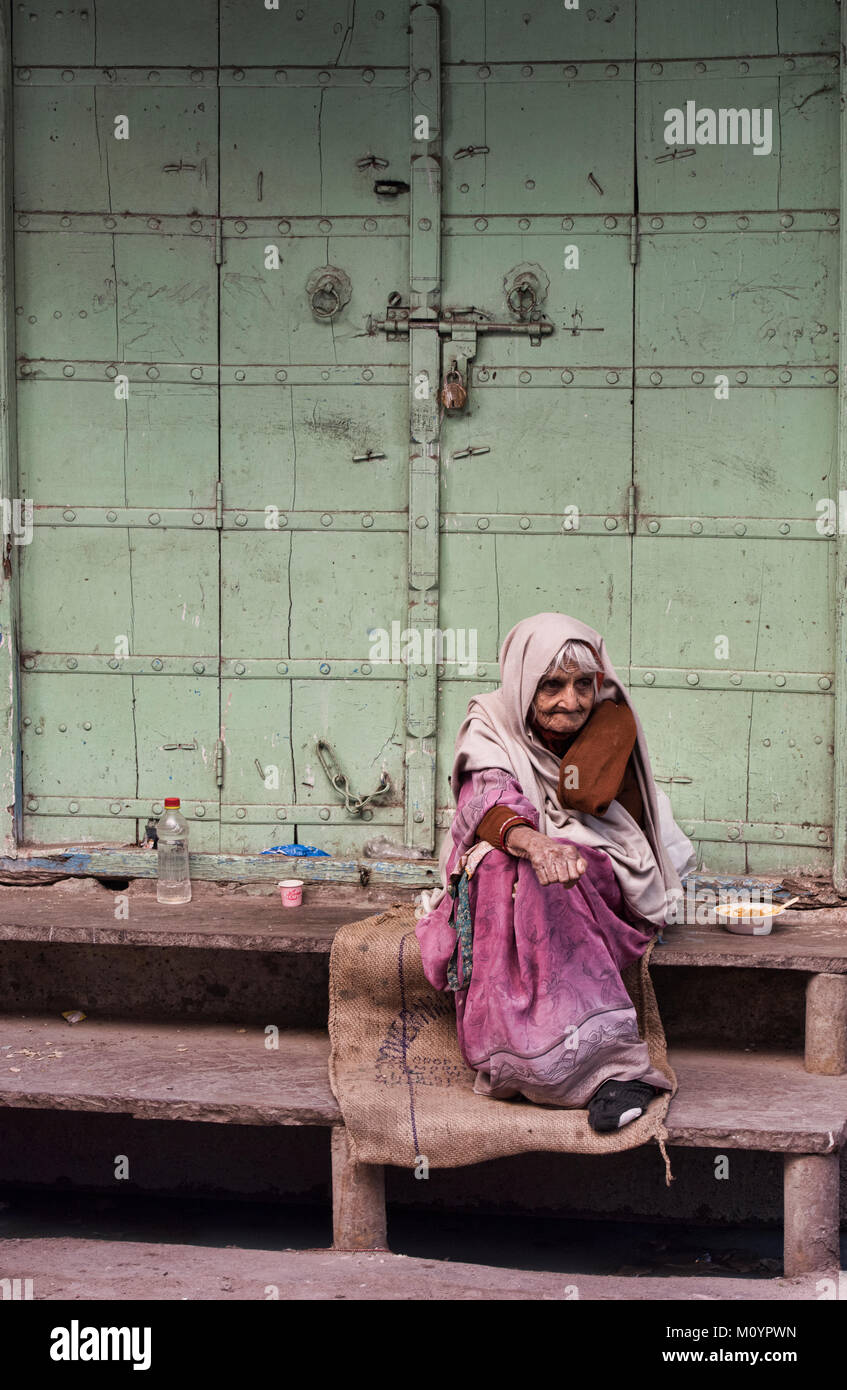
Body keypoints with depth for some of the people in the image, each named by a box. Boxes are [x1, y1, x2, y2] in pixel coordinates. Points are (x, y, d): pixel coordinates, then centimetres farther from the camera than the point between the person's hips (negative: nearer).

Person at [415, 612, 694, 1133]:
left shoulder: (614, 721, 1)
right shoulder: (491, 729, 0)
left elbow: (582, 793, -16)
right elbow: (489, 801, -22)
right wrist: (533, 842, -44)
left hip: (600, 884, 0)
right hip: (500, 883, 0)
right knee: (524, 869, -38)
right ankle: (614, 1063, -44)